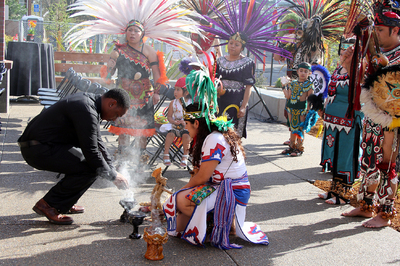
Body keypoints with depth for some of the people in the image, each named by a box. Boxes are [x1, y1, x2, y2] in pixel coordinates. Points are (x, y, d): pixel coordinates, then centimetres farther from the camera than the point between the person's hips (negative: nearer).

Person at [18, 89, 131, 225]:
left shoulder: (91, 102, 10)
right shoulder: (86, 111, -23)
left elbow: (98, 143, 18)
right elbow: (90, 151, -23)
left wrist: (112, 169, 13)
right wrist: (113, 176, -11)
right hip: (37, 149, -11)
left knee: (96, 162, 13)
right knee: (91, 168, -19)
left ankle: (64, 203, 17)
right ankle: (48, 204, -7)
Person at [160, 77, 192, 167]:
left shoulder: (191, 103, -6)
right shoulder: (173, 103, 0)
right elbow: (169, 116, 5)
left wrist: (185, 122, -21)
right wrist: (174, 121, -15)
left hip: (187, 126, -2)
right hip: (174, 125, 2)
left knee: (186, 135, -29)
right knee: (170, 133, -27)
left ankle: (185, 157, -11)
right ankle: (166, 154, -11)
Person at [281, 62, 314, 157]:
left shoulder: (309, 85, -4)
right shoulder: (293, 83, 10)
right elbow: (288, 96, 7)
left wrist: (309, 111, -12)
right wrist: (284, 87, 6)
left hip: (302, 110, -5)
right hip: (291, 109, 5)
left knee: (300, 129, -1)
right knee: (292, 128, 13)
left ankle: (299, 148, 8)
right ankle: (292, 146, 23)